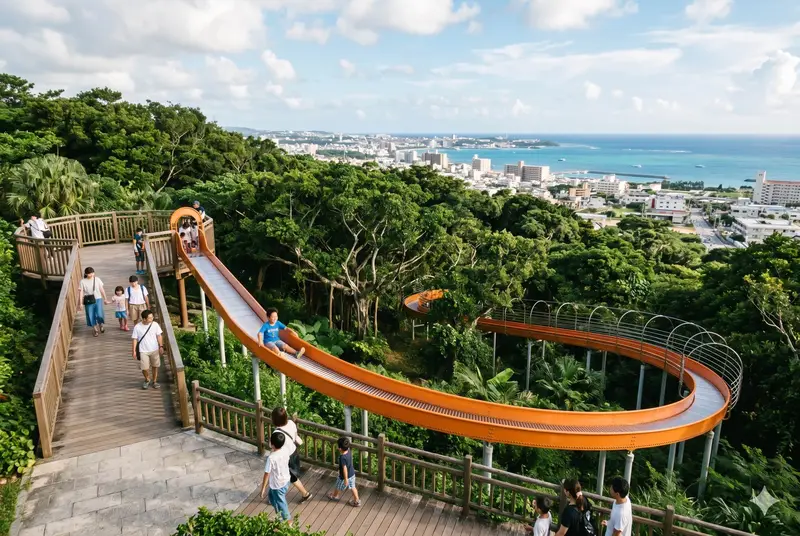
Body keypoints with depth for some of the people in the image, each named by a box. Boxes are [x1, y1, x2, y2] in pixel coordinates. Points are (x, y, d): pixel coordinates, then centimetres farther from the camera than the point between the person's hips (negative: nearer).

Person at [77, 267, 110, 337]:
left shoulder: (97, 279, -2)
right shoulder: (83, 281, -5)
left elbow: (102, 290, 6)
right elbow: (81, 292, -4)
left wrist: (105, 299, 11)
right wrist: (80, 303, -7)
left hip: (98, 299, 0)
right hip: (88, 301, 0)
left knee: (99, 315, -13)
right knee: (91, 316, 6)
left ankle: (101, 325, 19)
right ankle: (96, 330, 25)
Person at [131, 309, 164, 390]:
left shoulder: (155, 324, -6)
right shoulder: (137, 327, -9)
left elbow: (159, 336, 1)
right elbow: (135, 339, -3)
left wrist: (161, 346, -4)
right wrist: (134, 351, -5)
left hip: (155, 350, 1)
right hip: (143, 351, -1)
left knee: (155, 366, 9)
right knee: (145, 368, -5)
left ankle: (155, 381, 27)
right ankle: (147, 380, 24)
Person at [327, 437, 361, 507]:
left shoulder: (342, 458, -36)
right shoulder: (348, 450, -17)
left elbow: (344, 469, -28)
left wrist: (346, 479, -21)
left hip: (345, 476, -6)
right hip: (352, 474, 6)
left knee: (338, 487, 23)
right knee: (352, 487, 22)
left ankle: (334, 496, 50)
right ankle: (357, 501, 32)